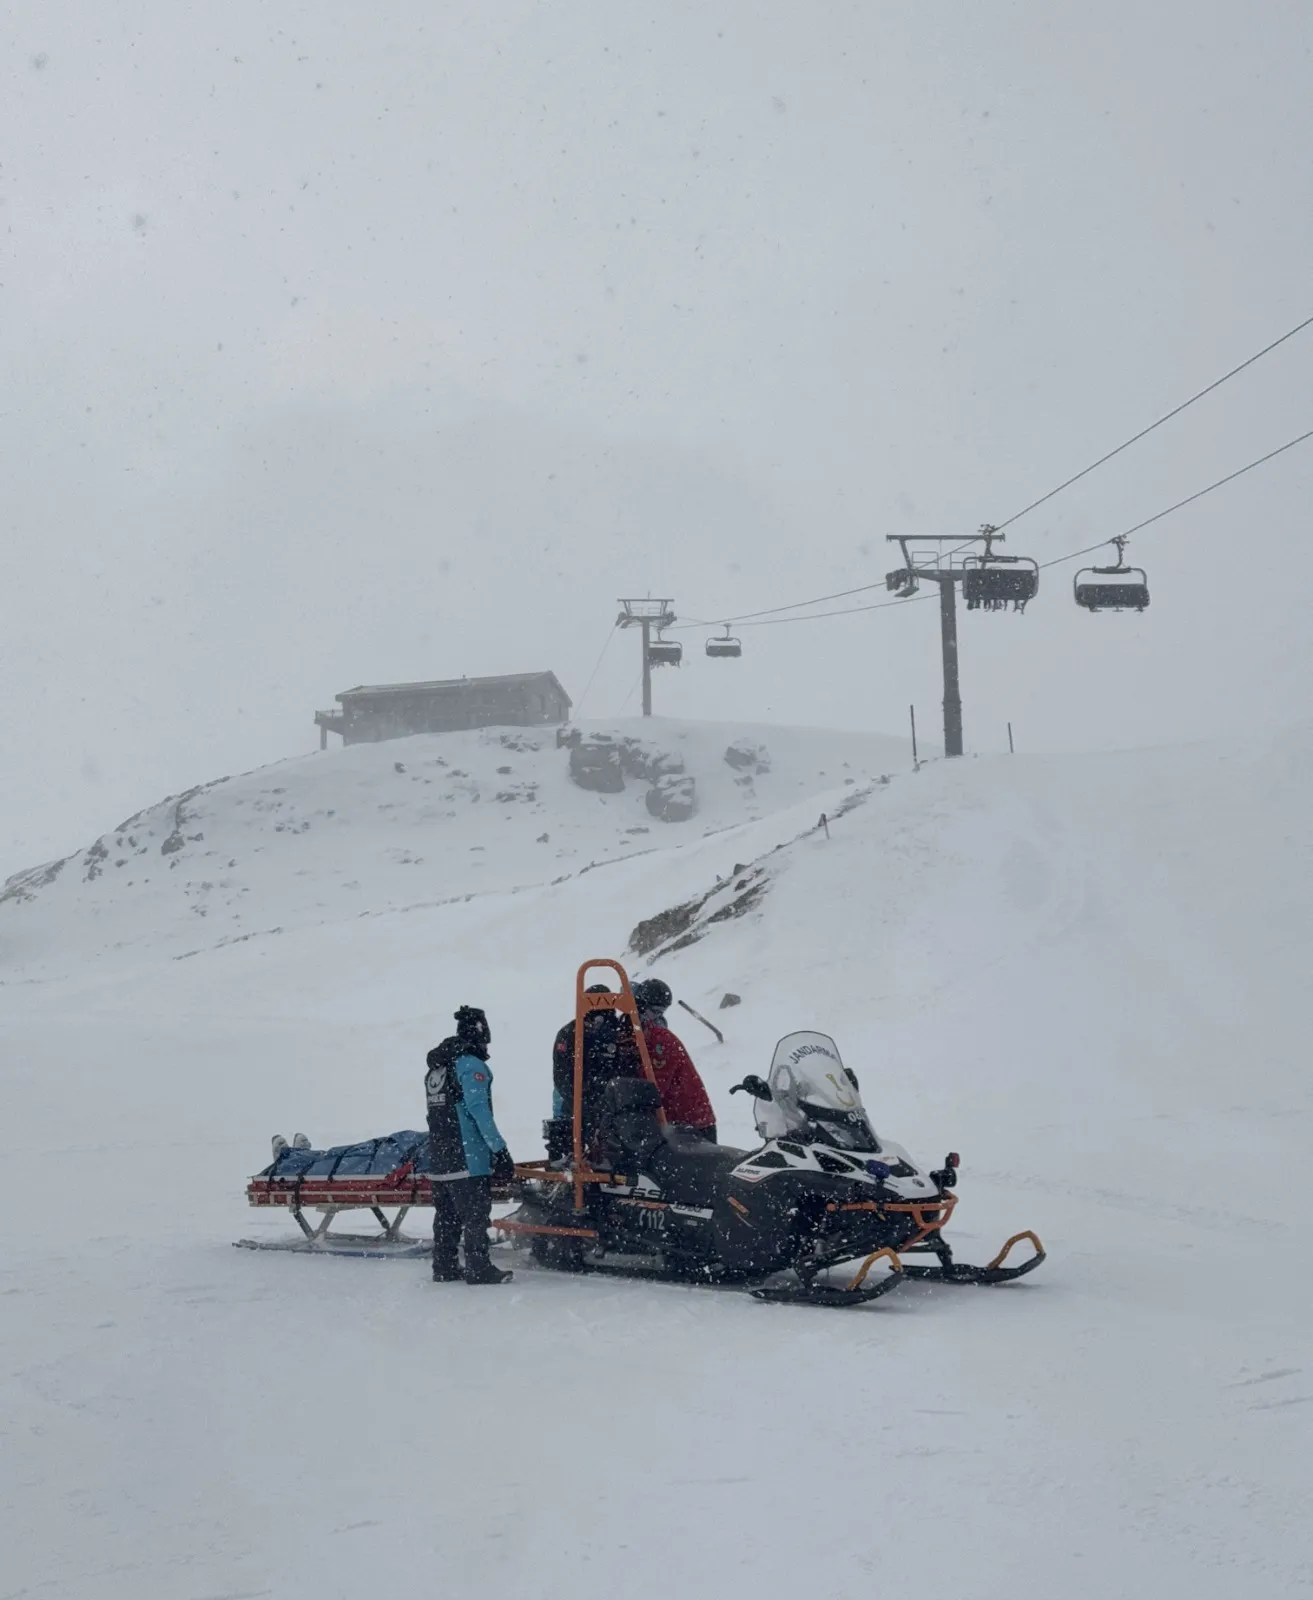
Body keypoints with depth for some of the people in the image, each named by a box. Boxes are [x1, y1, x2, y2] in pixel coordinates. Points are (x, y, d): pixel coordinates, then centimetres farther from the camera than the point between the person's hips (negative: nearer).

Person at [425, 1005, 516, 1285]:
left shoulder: (436, 1067, 15)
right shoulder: (471, 1065, -12)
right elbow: (479, 1110, -19)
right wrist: (499, 1149, -19)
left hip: (438, 1157, 8)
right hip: (468, 1156, -8)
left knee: (446, 1215, 13)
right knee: (475, 1215, -3)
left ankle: (443, 1268, 17)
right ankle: (478, 1268, -2)